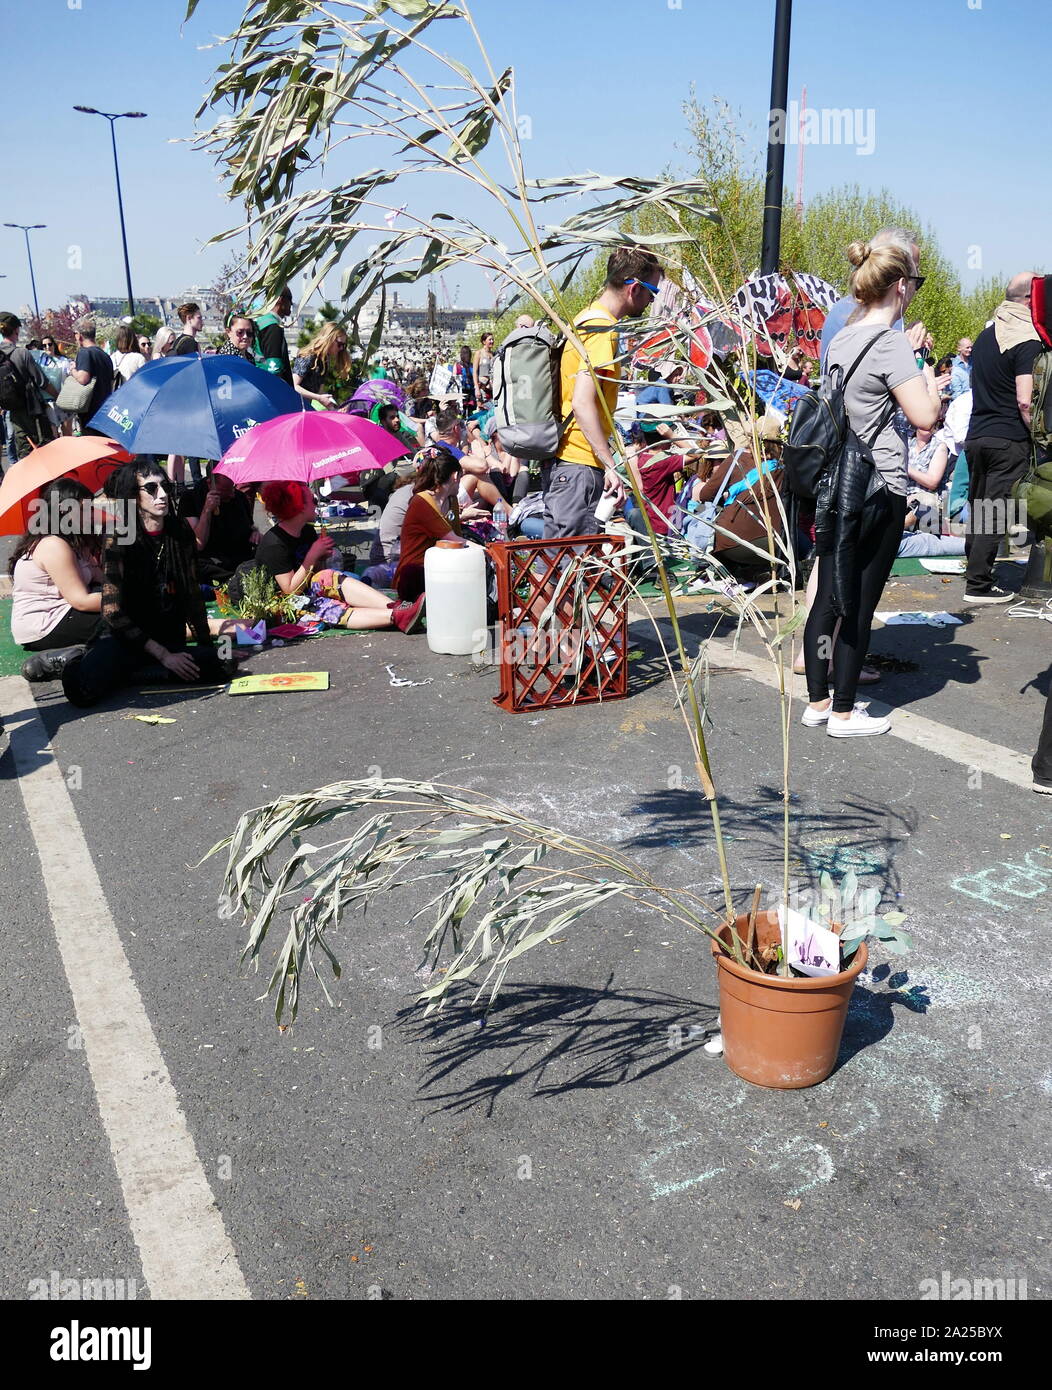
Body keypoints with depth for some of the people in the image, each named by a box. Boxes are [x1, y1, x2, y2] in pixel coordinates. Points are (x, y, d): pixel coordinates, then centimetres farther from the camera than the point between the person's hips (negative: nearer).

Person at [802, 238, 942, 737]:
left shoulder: (840, 339, 11)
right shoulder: (890, 342, -13)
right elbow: (925, 416, -17)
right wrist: (929, 374, 1)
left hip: (834, 485, 8)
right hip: (878, 489, -8)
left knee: (828, 597, 11)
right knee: (859, 604, 1)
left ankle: (817, 701, 20)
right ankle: (844, 712, 10)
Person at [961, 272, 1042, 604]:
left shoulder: (985, 336, 13)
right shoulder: (1027, 341, -12)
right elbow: (1025, 401, -18)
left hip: (976, 435, 7)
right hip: (1009, 440, -7)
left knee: (978, 505, 15)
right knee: (995, 512, -5)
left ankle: (973, 566, 25)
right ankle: (978, 584, -4)